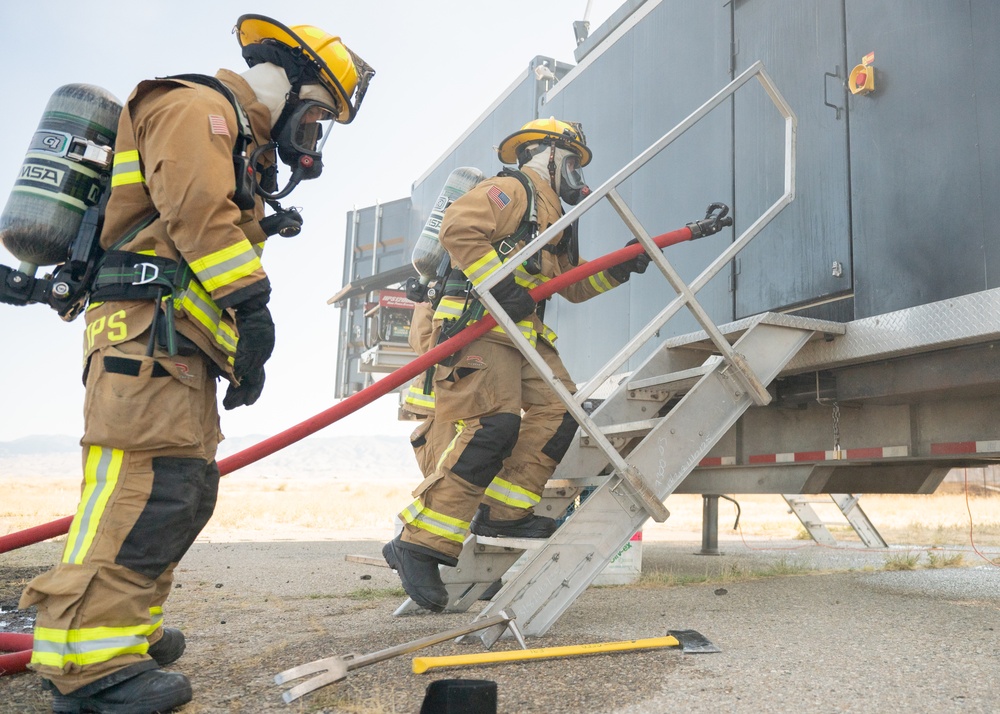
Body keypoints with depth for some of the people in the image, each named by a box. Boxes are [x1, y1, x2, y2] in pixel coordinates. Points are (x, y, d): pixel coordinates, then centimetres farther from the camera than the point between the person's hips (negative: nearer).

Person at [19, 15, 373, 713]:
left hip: (183, 341, 11)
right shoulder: (198, 105, 0)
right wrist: (251, 303, -18)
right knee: (149, 481, -17)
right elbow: (195, 206, -18)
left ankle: (129, 628, 21)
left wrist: (243, 348, 17)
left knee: (185, 486, 12)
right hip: (151, 328, -11)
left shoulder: (240, 140, 30)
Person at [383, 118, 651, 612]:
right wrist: (501, 285, -22)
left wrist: (619, 269, 17)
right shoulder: (512, 190, -1)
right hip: (478, 325, -10)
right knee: (494, 426, -20)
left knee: (558, 411, -2)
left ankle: (503, 511, 5)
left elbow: (572, 284, 31)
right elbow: (458, 227, -18)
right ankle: (419, 544, -17)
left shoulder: (553, 219, 29)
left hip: (524, 331, 10)